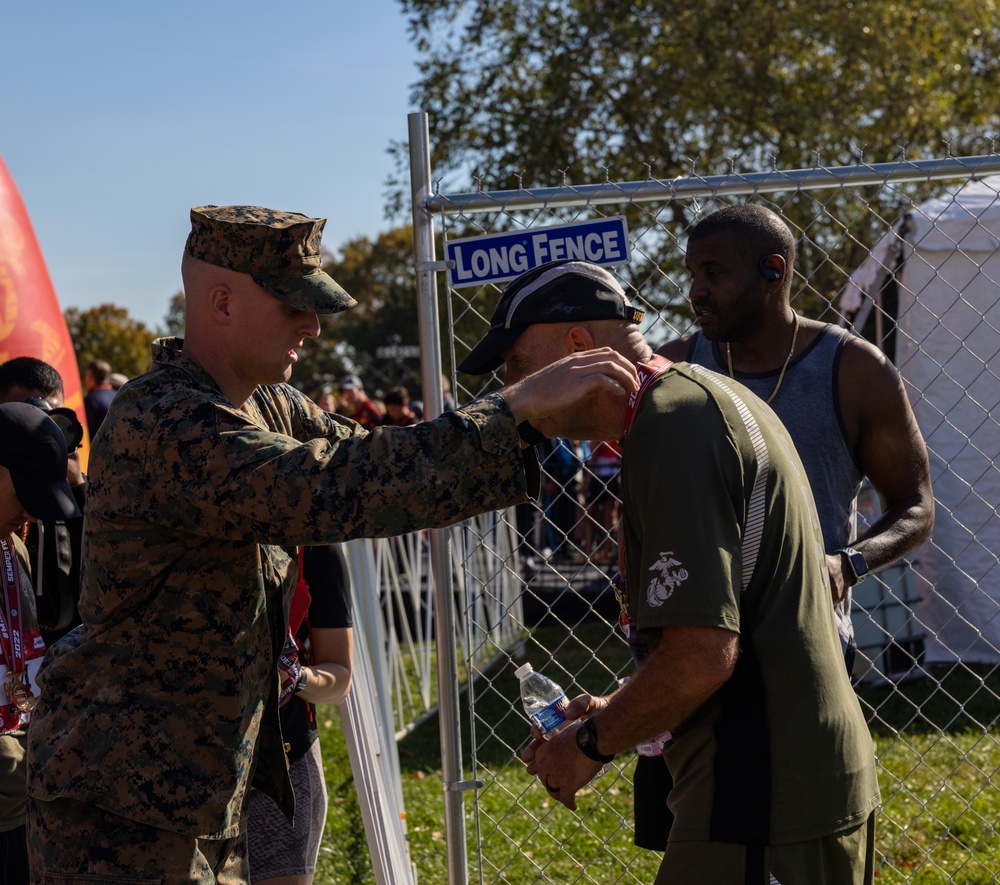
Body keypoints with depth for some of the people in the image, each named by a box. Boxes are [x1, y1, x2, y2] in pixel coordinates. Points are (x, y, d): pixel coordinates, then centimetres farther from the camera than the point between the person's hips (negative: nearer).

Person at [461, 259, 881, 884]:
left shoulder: (669, 428, -17)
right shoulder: (710, 398, 15)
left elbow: (702, 654, -24)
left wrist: (592, 743, -8)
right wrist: (615, 716, 17)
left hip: (764, 804, -10)